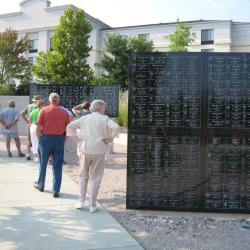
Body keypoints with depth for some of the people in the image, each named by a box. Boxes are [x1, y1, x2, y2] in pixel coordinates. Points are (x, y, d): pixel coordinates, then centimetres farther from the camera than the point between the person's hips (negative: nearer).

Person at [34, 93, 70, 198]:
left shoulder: (44, 109, -4)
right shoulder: (64, 112, 0)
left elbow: (38, 127, -7)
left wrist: (39, 139, 5)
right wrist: (63, 140, 9)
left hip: (46, 138, 0)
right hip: (59, 139, 1)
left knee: (43, 163, 16)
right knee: (57, 166, 6)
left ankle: (40, 185, 34)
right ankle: (56, 190, 7)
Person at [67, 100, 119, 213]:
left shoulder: (84, 118, 8)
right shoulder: (105, 119, -2)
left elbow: (70, 126, 3)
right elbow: (116, 127, -17)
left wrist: (77, 138, 5)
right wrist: (109, 138, -6)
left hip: (85, 149, 2)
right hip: (99, 151, -2)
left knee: (83, 176, 18)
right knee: (95, 178, 7)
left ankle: (81, 201, 15)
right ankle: (92, 205, 10)